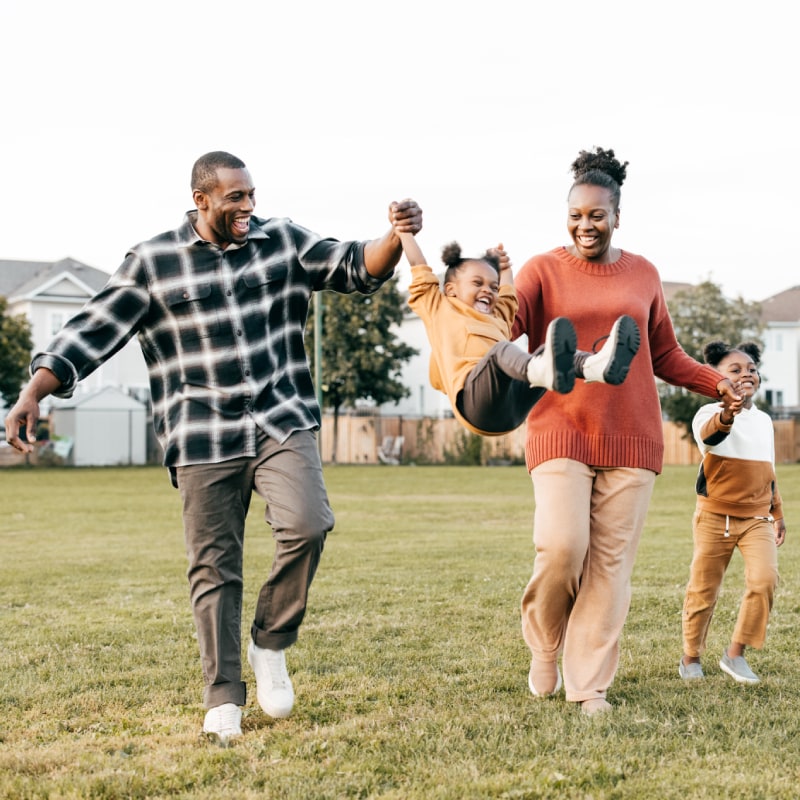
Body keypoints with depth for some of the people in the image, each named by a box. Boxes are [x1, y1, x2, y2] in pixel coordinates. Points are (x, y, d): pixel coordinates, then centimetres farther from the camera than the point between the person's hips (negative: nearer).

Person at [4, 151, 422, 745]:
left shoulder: (283, 242, 7)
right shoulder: (153, 263, 0)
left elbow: (356, 269, 3)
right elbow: (94, 332, -1)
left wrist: (396, 238, -18)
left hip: (282, 423, 1)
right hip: (204, 440, -1)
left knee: (307, 525, -22)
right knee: (214, 568, 3)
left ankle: (271, 642, 3)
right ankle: (224, 700, 17)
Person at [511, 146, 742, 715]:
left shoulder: (643, 275, 12)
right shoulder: (544, 271, 3)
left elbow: (666, 356, 19)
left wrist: (718, 383, 6)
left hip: (631, 438, 3)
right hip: (561, 431, -3)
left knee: (611, 561, 1)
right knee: (562, 546, -16)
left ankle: (590, 684, 11)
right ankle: (544, 648, 13)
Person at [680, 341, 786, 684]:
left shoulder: (764, 420, 12)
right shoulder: (711, 413, -9)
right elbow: (708, 434, -36)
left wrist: (777, 513, 22)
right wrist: (727, 414, -58)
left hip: (757, 518, 4)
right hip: (716, 516, -4)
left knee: (765, 579, -15)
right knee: (703, 588, 4)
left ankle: (736, 653, -2)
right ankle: (691, 656, 24)